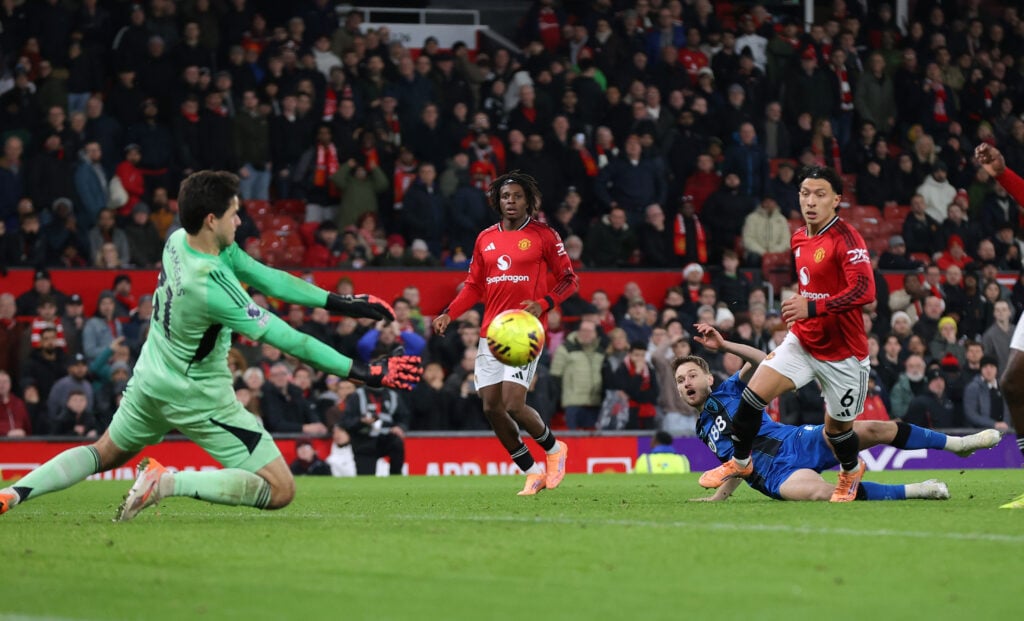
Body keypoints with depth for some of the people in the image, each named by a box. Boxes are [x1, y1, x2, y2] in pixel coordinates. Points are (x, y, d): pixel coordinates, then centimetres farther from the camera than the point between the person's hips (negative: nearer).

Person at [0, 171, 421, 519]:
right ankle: (168, 483, -14)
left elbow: (266, 277, -5)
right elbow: (289, 341, -31)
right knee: (280, 491, -4)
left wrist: (339, 303, -7)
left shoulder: (179, 240, -10)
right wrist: (367, 374, -27)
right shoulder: (212, 288, -34)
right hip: (197, 397, -8)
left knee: (105, 454, 31)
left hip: (150, 380, 8)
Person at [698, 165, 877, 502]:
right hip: (802, 340, 6)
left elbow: (865, 290, -32)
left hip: (842, 353, -6)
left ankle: (851, 471, 41)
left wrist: (812, 307, -35)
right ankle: (739, 462, 10)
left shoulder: (846, 238, -20)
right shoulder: (799, 238, 6)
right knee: (754, 393, -10)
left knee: (837, 426, 8)